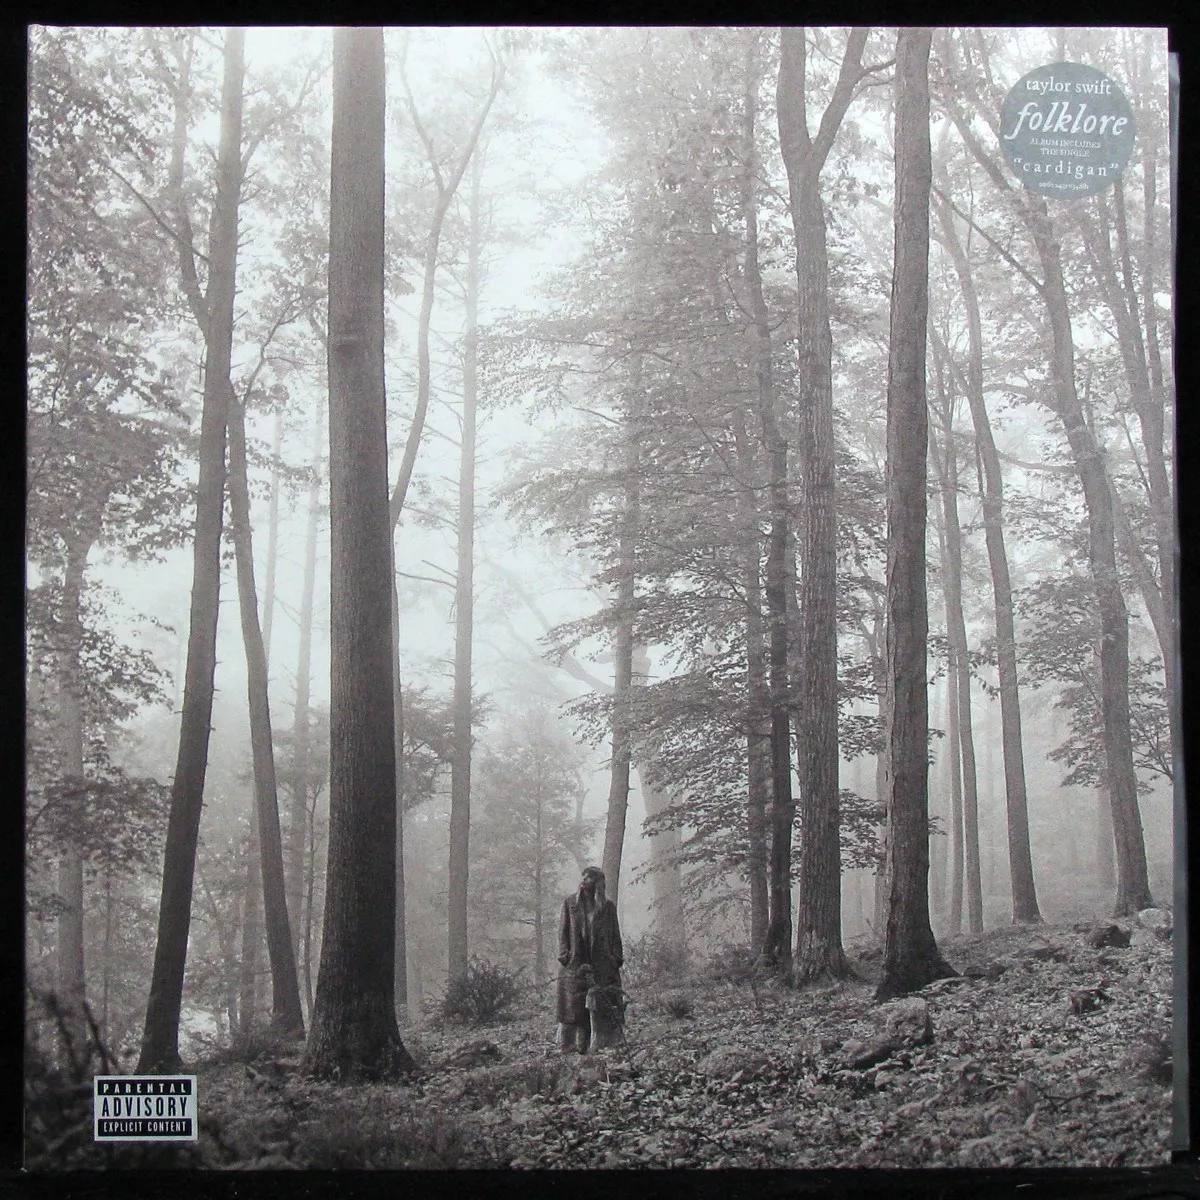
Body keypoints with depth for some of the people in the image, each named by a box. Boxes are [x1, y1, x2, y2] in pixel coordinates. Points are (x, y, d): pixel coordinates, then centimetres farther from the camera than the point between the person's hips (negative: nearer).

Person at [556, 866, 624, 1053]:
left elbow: (615, 934, 10)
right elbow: (563, 931, 7)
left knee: (601, 1008, -4)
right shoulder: (570, 903, 9)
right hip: (575, 965, 0)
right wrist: (565, 955, -4)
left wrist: (616, 958, 0)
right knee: (573, 1007, -2)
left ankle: (602, 1045, -1)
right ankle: (569, 1046, 1)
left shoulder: (608, 907, 9)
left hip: (602, 965, 0)